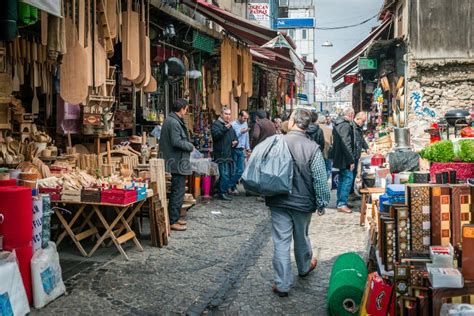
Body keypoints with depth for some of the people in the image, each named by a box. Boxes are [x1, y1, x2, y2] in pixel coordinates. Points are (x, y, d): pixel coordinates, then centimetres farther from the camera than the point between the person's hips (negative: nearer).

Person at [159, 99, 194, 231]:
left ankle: (175, 218, 26)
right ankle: (173, 221, 0)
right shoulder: (174, 122, -19)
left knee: (177, 191, 17)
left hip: (174, 162, 11)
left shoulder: (170, 120, 14)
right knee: (178, 192, -5)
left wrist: (187, 144, 12)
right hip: (178, 162, -11)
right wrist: (190, 146, -10)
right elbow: (177, 142, -25)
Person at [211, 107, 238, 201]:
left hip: (229, 154, 9)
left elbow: (234, 136, 31)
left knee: (228, 174, 13)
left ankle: (223, 191, 23)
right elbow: (215, 135, -23)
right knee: (224, 174, -14)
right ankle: (222, 193, -8)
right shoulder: (216, 124, -6)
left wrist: (235, 141, 8)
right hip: (221, 154, -9)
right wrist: (224, 129, -34)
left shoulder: (230, 125, 21)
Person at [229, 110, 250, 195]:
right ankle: (230, 187, 11)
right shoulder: (233, 125, -10)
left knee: (241, 170, 3)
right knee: (233, 171, -1)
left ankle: (232, 186, 14)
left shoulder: (245, 124, 11)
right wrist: (240, 132, -17)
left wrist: (247, 148, 16)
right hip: (234, 150, -6)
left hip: (241, 150, 6)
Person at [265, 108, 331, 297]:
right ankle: (304, 267, 46)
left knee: (281, 241, 5)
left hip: (278, 201, 0)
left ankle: (282, 284, 9)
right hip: (303, 202, 0)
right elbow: (320, 179, -12)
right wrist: (322, 202, -2)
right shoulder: (312, 147, -14)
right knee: (301, 237, 21)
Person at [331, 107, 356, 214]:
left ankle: (340, 202, 23)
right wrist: (351, 160, -20)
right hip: (344, 157, -10)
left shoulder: (337, 123, 12)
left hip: (338, 156, 10)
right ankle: (342, 203, -7)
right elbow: (346, 144, -22)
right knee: (348, 177, -7)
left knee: (342, 178, 16)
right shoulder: (346, 125, -18)